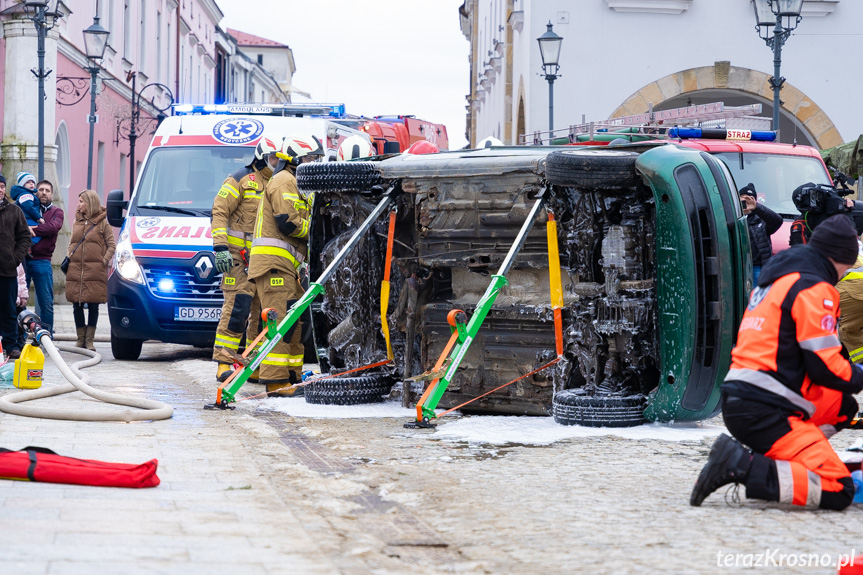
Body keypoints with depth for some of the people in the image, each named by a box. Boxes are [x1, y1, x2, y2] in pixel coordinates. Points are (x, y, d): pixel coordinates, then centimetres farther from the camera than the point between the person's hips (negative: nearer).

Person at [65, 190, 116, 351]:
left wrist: (104, 262, -9)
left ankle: (89, 340, 5)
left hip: (95, 271, -4)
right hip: (75, 270, 4)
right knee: (77, 306, 4)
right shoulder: (77, 222, 15)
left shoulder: (102, 223, 1)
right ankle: (81, 339, 13)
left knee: (93, 306, -1)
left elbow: (111, 246, 1)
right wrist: (68, 258, 7)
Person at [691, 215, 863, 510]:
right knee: (837, 491, -15)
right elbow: (824, 366, -12)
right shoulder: (814, 288, -7)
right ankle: (741, 466, -20)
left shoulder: (772, 281, 23)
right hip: (764, 411, -10)